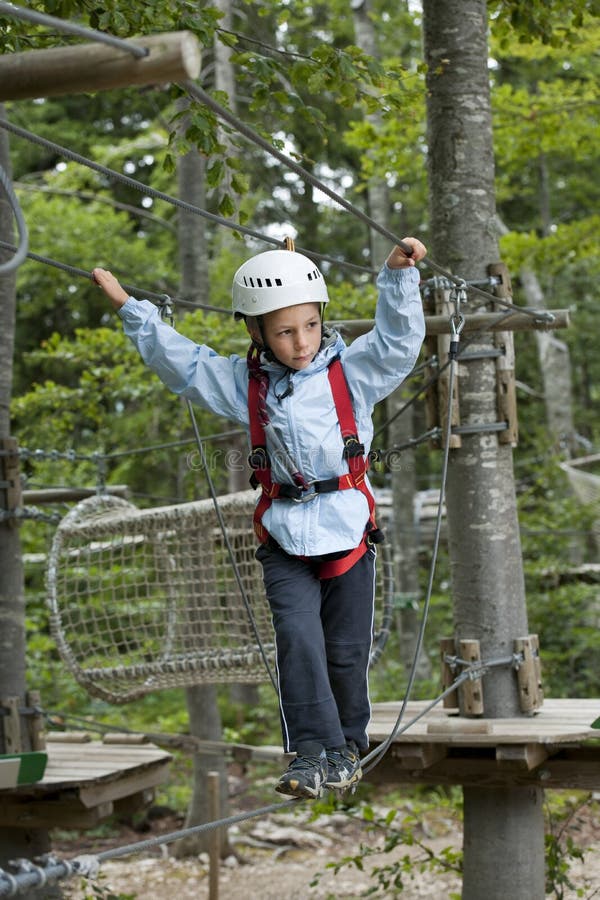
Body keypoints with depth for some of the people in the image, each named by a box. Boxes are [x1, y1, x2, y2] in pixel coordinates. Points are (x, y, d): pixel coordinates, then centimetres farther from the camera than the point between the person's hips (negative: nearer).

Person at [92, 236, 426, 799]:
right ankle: (311, 755, -14)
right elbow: (180, 361, 12)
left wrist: (398, 275, -21)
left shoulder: (352, 371, 1)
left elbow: (398, 340, -9)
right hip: (284, 539, 1)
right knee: (297, 640, -15)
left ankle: (348, 746, 26)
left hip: (348, 530, -1)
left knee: (345, 651, 6)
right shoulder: (243, 382, 6)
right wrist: (130, 309, 10)